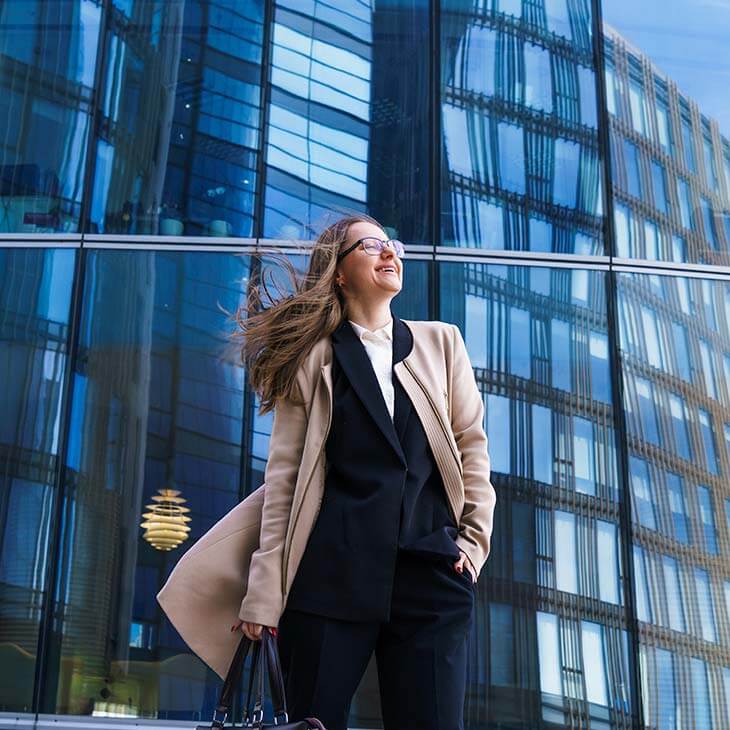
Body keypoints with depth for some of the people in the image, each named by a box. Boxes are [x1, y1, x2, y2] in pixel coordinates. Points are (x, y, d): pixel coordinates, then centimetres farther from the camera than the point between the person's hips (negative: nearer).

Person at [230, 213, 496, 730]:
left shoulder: (441, 343, 16)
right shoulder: (313, 358, 8)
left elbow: (471, 441, 18)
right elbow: (284, 472, 3)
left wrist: (476, 537, 6)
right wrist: (265, 590, -3)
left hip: (431, 567, 2)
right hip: (334, 567, -1)